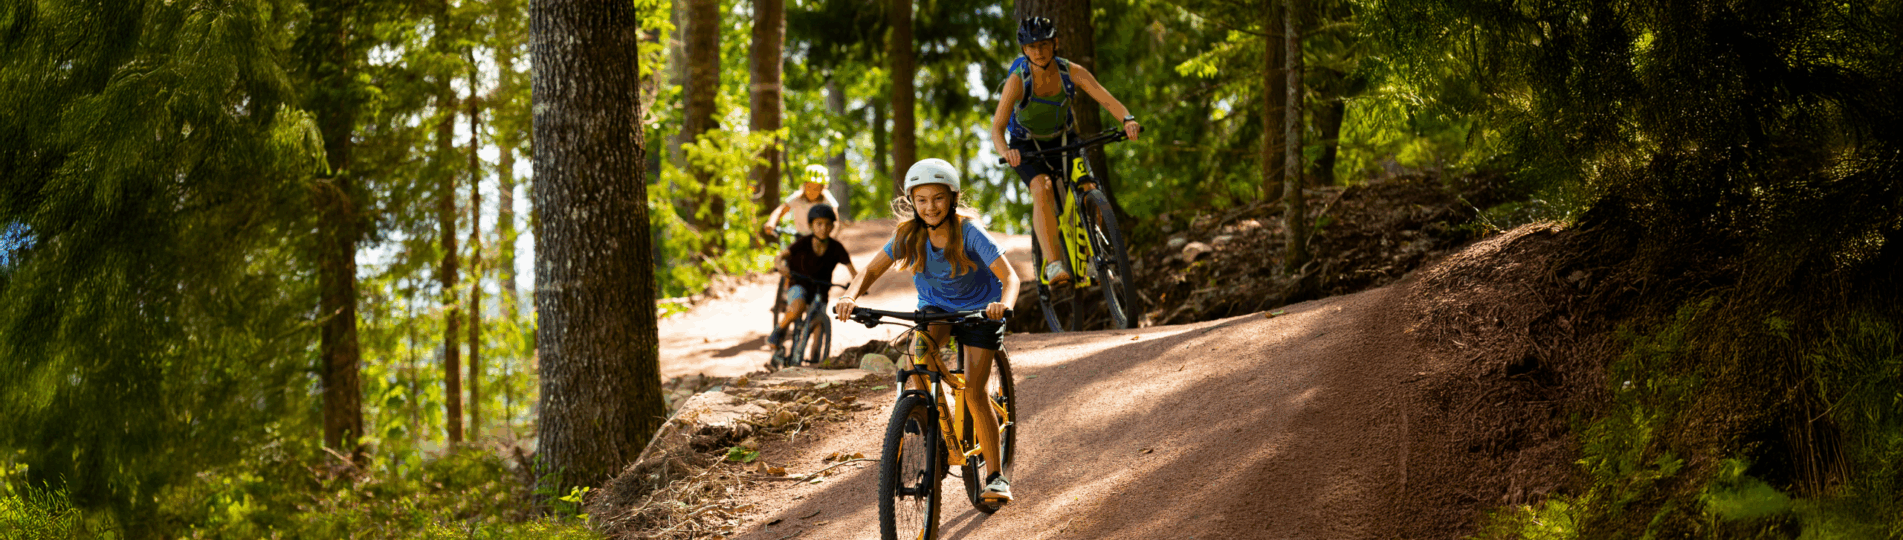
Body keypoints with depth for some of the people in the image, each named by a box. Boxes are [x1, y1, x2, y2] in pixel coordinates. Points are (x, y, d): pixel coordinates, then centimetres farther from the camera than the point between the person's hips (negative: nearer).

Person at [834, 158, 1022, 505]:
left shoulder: (969, 232, -27)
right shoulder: (909, 235, -17)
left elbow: (1009, 276, -33)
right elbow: (872, 271, -15)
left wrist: (1003, 304, -55)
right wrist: (851, 296, -37)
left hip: (978, 308, -3)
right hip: (935, 307, 3)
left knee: (974, 392, -12)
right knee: (919, 350, -32)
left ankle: (995, 476, 0)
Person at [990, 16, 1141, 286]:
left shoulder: (1072, 72, -23)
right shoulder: (1018, 80, -28)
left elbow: (1107, 99, -31)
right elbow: (997, 128, -34)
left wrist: (1128, 119, -53)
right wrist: (1005, 151, -56)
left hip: (1062, 139, 3)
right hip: (1026, 145, -3)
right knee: (1042, 189, -29)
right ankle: (1054, 264, -34)